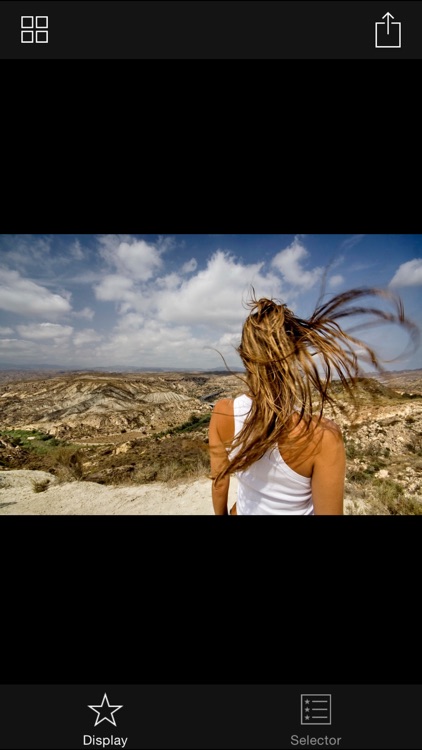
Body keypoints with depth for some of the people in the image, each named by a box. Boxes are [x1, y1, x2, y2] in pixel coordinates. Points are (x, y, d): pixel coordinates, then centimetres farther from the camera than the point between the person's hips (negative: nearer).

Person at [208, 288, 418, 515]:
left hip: (242, 511, 2)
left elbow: (219, 482, -9)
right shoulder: (322, 435, -33)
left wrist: (220, 514, 10)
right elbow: (329, 511, -20)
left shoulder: (221, 413, -24)